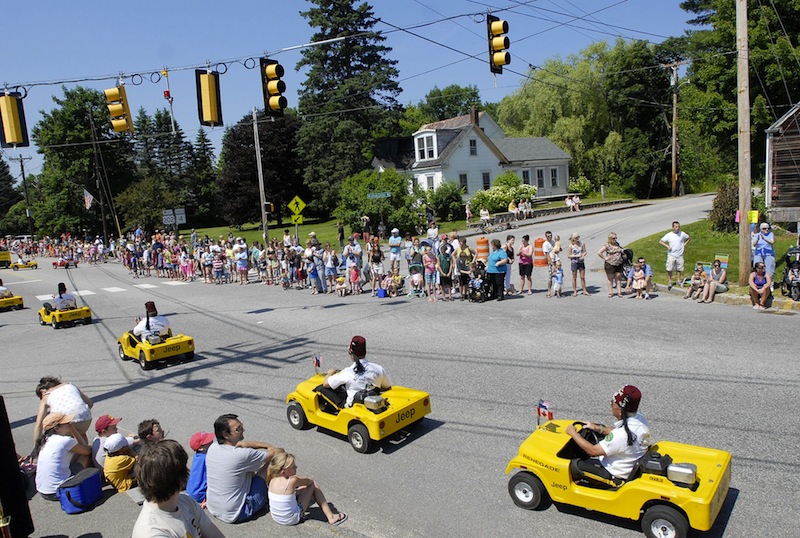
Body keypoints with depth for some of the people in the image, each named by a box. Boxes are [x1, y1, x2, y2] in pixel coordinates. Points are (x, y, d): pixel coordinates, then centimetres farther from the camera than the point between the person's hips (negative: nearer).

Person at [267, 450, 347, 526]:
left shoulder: (272, 481, -9)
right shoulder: (292, 481, -26)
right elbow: (309, 481, -4)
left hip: (276, 518, 6)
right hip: (292, 519, -6)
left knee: (303, 487, 18)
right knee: (313, 485, 0)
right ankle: (331, 517, 6)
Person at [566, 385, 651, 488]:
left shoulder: (621, 435, -35)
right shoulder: (640, 418, -9)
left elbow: (593, 451, -27)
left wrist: (573, 433, -16)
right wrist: (596, 428, 2)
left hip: (616, 476, -9)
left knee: (574, 465, 0)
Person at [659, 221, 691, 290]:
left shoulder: (682, 234, 1)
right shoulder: (669, 235, -4)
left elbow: (689, 238, 20)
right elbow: (660, 241, 0)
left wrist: (685, 244, 5)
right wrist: (667, 246, -11)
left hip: (680, 255, 2)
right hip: (671, 255, -2)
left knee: (679, 269, 9)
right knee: (669, 269, -6)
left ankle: (678, 280, 24)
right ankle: (669, 281, 4)